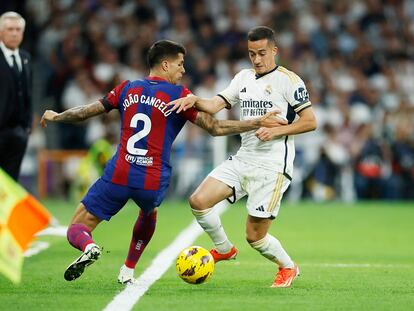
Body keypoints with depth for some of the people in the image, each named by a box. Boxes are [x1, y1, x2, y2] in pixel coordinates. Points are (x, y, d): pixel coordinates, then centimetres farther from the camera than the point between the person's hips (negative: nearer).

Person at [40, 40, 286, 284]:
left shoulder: (128, 89, 9)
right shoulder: (179, 96, 0)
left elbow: (86, 112, 16)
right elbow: (215, 128, -5)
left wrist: (56, 117, 34)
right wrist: (259, 123, 0)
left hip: (118, 176, 0)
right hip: (153, 183, 0)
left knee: (77, 230, 7)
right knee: (149, 213, 37)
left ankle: (89, 248, -29)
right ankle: (128, 271, 34)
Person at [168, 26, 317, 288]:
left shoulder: (288, 80, -5)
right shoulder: (244, 78, 13)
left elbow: (310, 122, -7)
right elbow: (216, 105, 3)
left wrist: (276, 130, -17)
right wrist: (194, 100, -17)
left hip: (273, 166, -6)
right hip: (243, 159, 6)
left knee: (255, 236, -5)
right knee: (199, 200, -10)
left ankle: (288, 268, 24)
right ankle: (224, 249, 14)